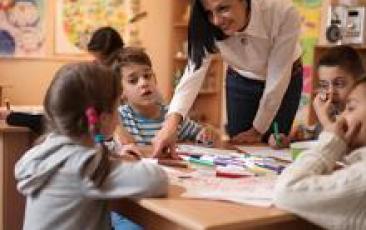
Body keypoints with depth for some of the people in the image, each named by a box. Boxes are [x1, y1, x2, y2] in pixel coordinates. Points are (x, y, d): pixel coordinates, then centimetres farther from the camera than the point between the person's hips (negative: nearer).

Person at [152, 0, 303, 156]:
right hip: (240, 81, 2)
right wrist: (171, 121, -53)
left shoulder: (284, 13, -36)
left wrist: (258, 130, -19)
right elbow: (194, 73, -37)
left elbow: (277, 78, -28)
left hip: (283, 82, -2)